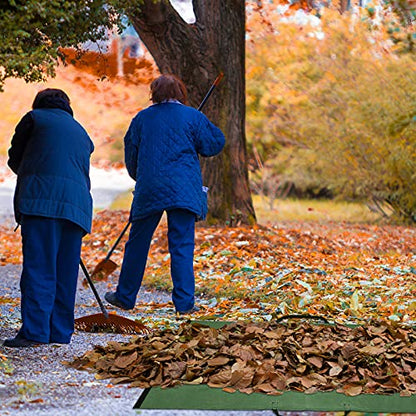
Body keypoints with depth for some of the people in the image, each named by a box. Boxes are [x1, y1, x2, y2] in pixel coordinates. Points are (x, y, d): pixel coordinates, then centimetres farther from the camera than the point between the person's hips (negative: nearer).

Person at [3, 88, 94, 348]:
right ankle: (60, 332, 7)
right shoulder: (81, 132, 29)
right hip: (77, 205, 5)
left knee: (38, 268, -9)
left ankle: (35, 331, -14)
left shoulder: (35, 118, 13)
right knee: (66, 271, 8)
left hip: (42, 199, -5)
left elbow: (14, 160, 19)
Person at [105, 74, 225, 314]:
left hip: (148, 189, 2)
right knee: (182, 246, -1)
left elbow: (131, 155, 17)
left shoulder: (142, 118, 10)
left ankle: (125, 297, 19)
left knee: (138, 243, 11)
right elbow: (215, 144, 5)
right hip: (183, 190, -2)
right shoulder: (193, 117, 2)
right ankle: (184, 302, -6)